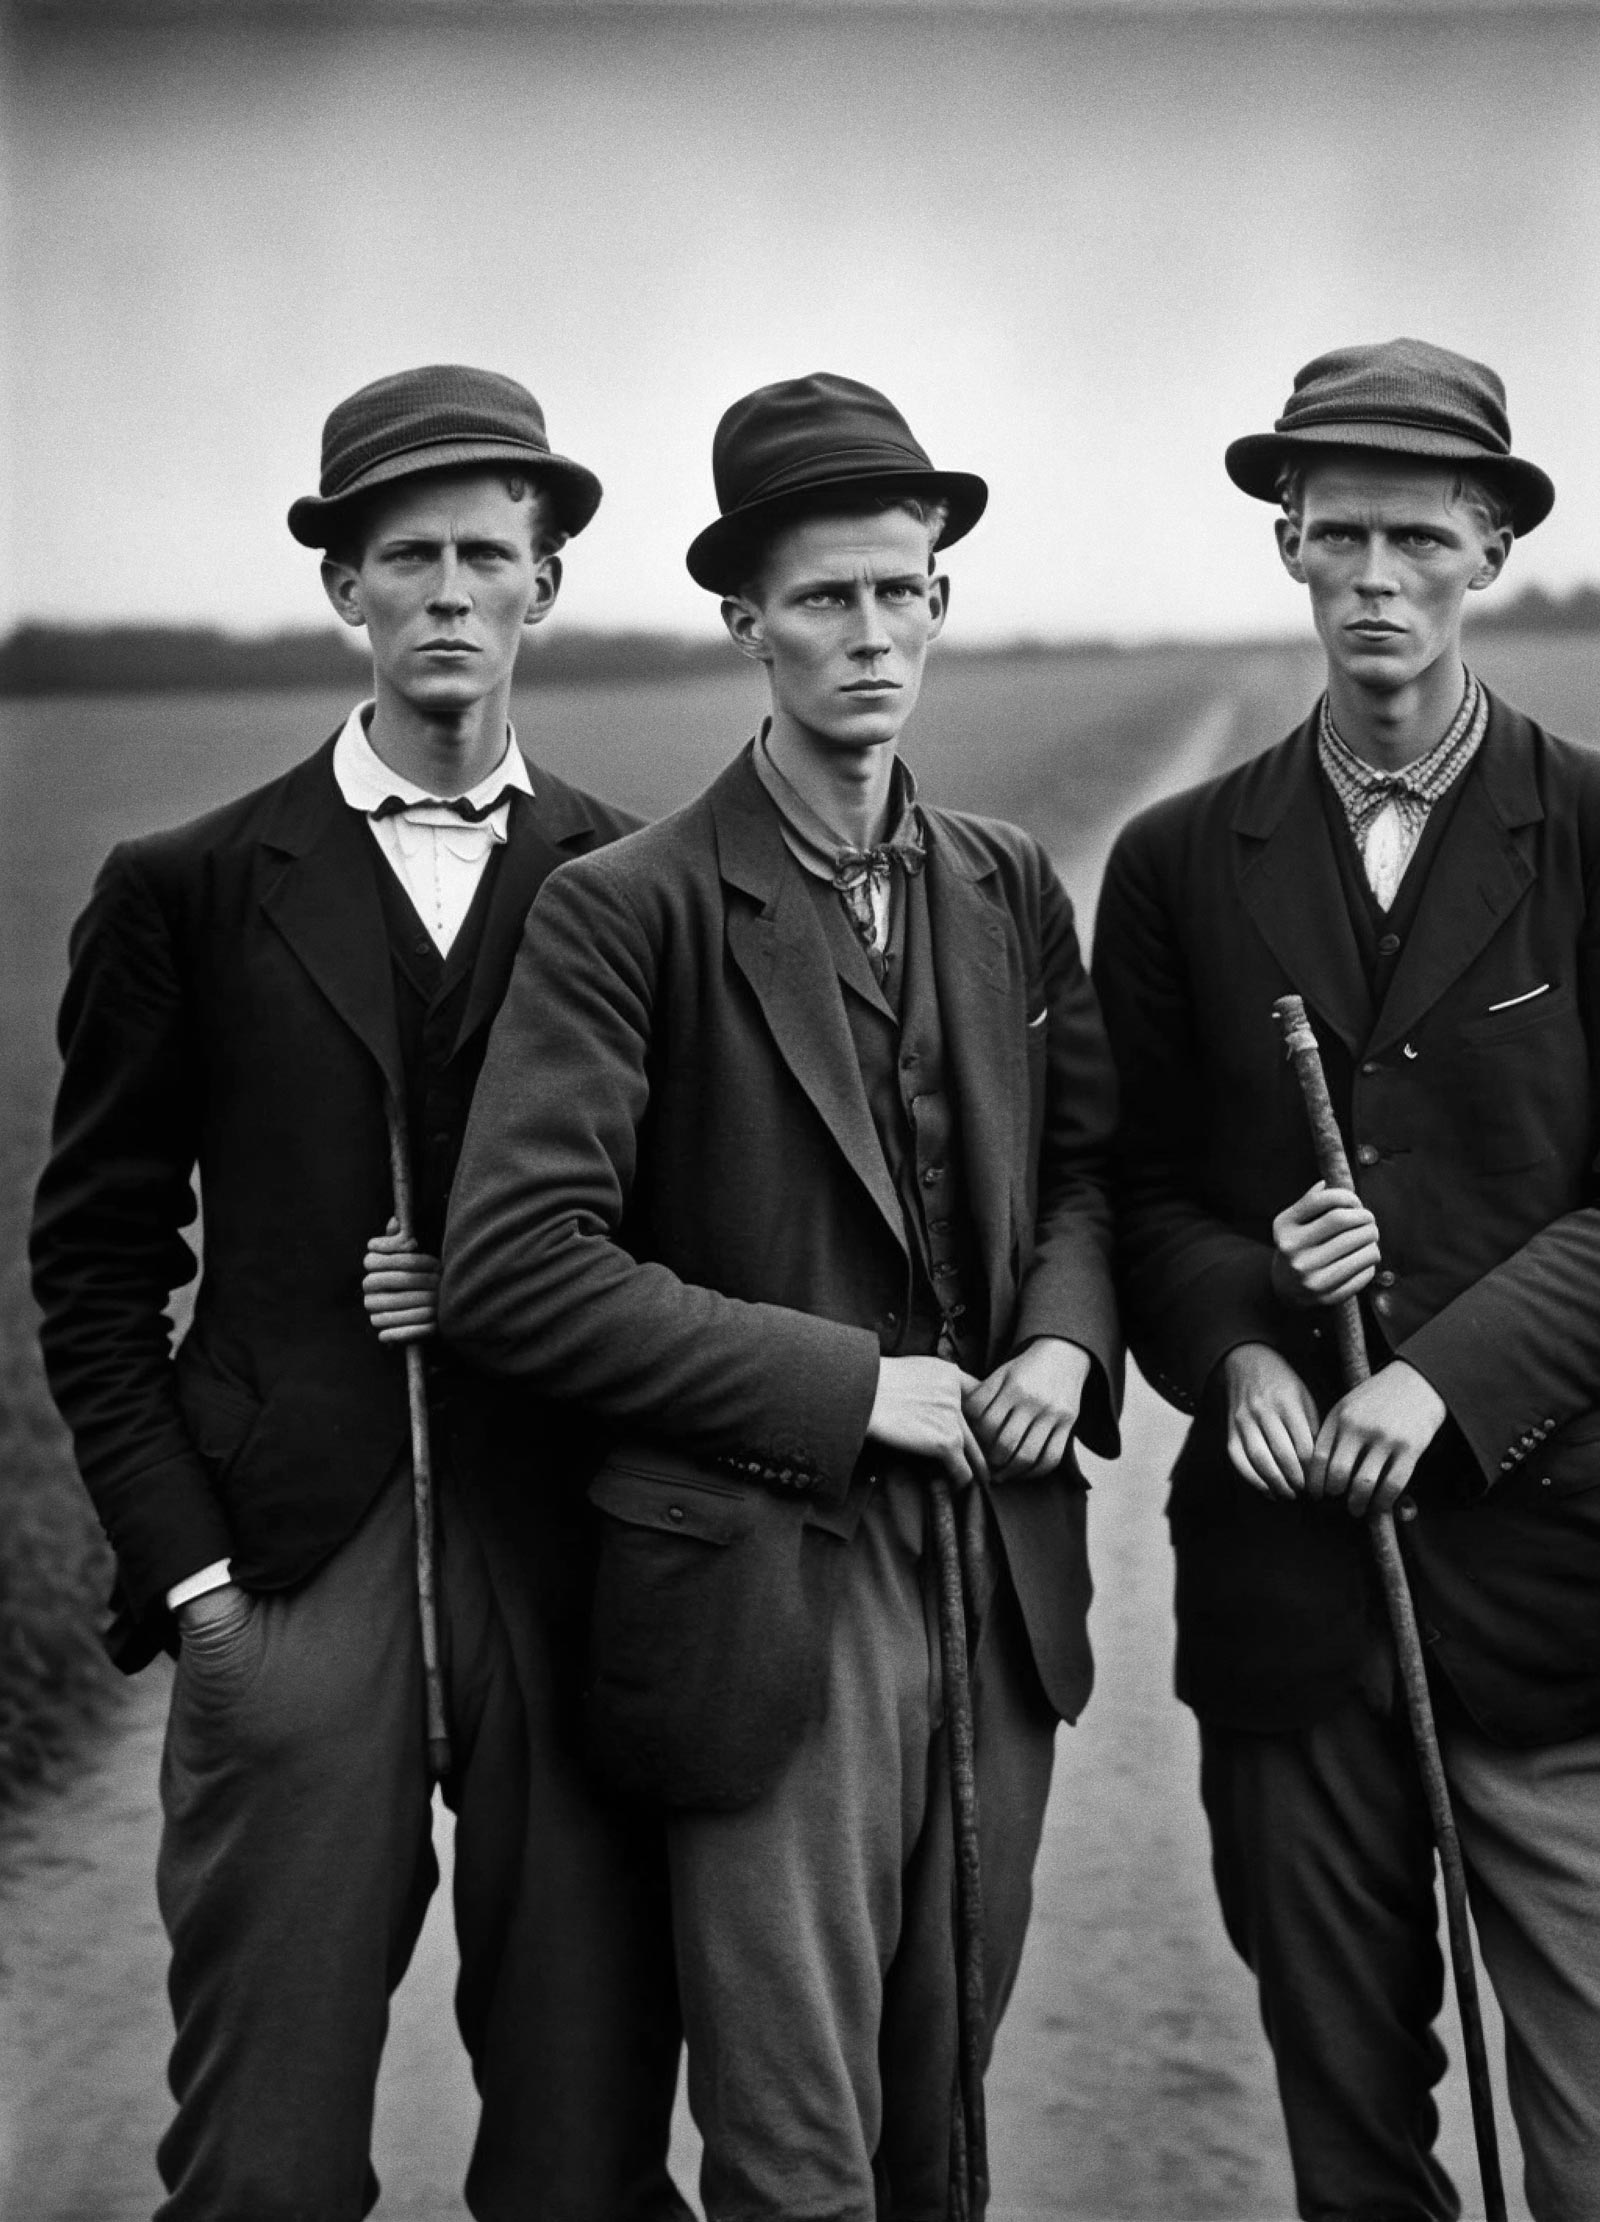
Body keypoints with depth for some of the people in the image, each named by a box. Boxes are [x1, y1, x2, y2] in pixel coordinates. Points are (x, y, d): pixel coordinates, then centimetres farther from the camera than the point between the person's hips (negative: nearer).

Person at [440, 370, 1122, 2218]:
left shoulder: (1011, 891, 8)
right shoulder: (629, 912, -11)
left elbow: (1086, 1157, 19)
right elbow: (513, 1268, -17)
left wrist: (1066, 1333, -3)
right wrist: (848, 1385, -17)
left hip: (999, 1578, 5)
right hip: (773, 1594, -5)